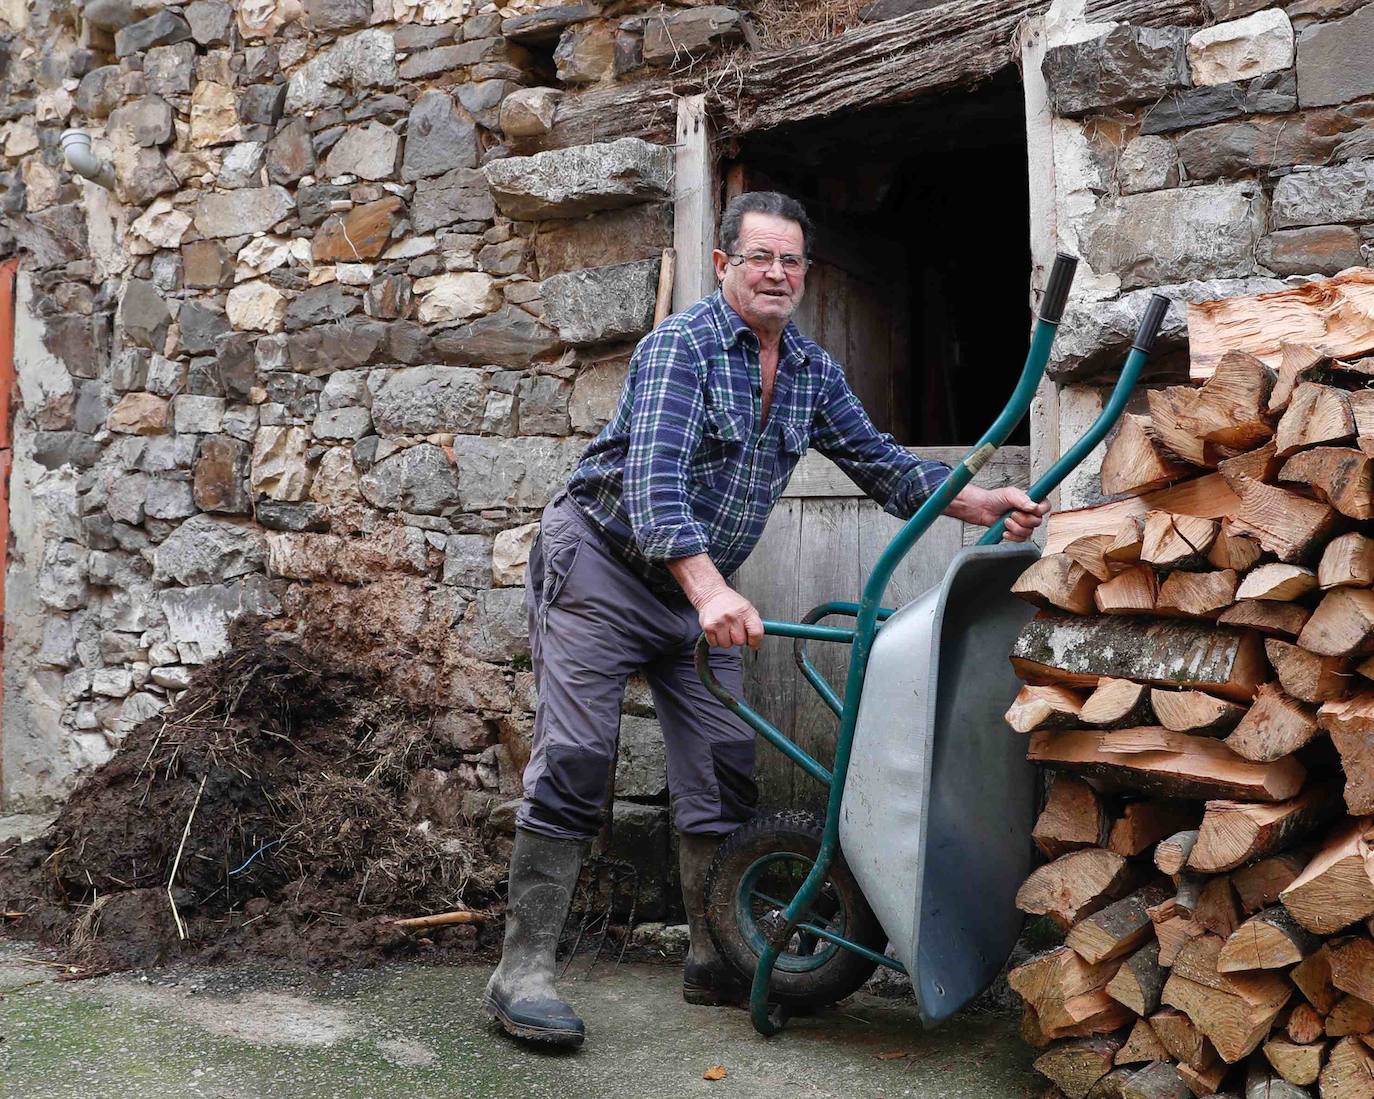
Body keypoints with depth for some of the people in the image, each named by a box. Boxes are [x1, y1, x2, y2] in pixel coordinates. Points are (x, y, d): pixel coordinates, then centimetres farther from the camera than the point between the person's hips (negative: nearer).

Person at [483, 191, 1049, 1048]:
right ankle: (523, 970, -6)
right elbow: (656, 477, -29)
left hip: (701, 592, 7)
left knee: (726, 768, 4)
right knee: (576, 762, -12)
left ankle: (716, 961, 16)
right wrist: (710, 591, -42)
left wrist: (976, 503, -4)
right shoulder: (682, 345, -17)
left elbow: (876, 460, 11)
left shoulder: (812, 371, 5)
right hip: (604, 566, -7)